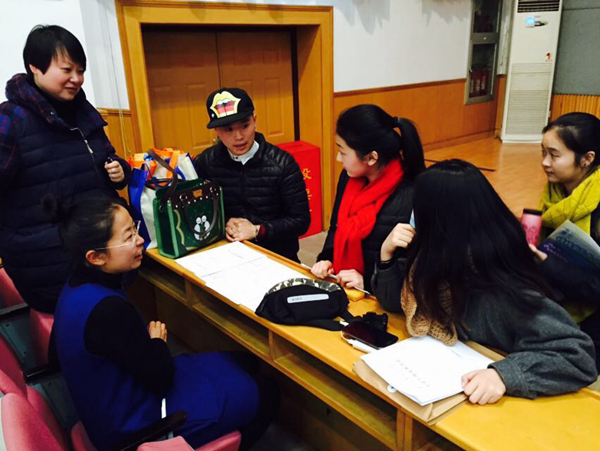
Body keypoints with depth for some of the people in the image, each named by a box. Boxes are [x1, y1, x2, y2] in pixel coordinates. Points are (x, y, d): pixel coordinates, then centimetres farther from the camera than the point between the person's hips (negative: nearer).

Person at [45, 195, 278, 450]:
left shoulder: (80, 285, -7)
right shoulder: (107, 310, -36)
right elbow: (161, 379, -24)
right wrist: (157, 340, -6)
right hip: (136, 424, -9)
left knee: (241, 362, 18)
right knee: (264, 395, 4)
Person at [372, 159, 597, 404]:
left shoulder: (503, 292, -28)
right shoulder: (438, 256, -9)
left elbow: (580, 357, -26)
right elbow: (395, 300, 4)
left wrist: (504, 374, -39)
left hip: (486, 405, -5)